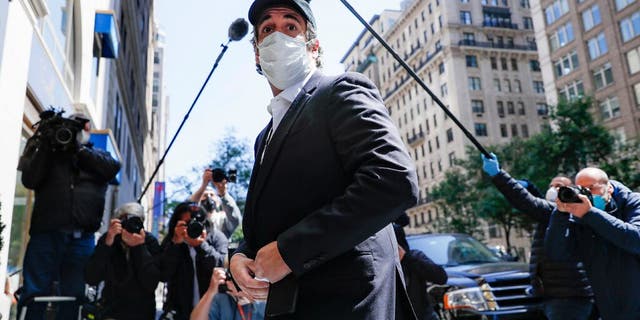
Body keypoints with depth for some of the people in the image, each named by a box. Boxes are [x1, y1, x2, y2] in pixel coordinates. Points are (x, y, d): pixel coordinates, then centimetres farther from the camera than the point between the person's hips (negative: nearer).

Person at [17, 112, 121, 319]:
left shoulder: (97, 156, 18)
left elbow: (113, 168, -4)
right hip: (46, 234, -1)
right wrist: (45, 146, -4)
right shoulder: (48, 152, 16)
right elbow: (29, 180, 1)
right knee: (35, 294, -3)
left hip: (81, 238, 1)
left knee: (74, 296, 4)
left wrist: (79, 148, -5)